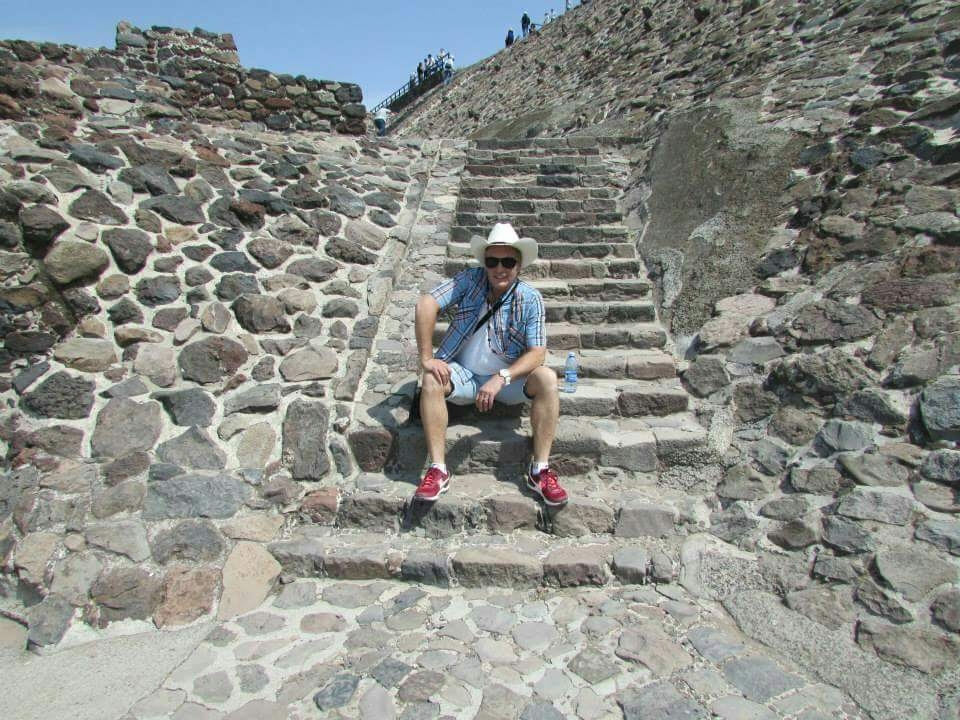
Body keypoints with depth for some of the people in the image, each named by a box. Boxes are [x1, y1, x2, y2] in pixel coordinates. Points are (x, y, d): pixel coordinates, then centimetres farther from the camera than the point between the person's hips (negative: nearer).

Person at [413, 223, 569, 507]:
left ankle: (540, 470, -21)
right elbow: (426, 305, -18)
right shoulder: (470, 280, -9)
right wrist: (427, 359, -25)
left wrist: (500, 378, -32)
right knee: (432, 380, -29)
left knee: (547, 379, -27)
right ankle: (438, 470, -25)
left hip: (509, 377, 0)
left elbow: (537, 353, -17)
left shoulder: (530, 299, -10)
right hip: (464, 375, 0)